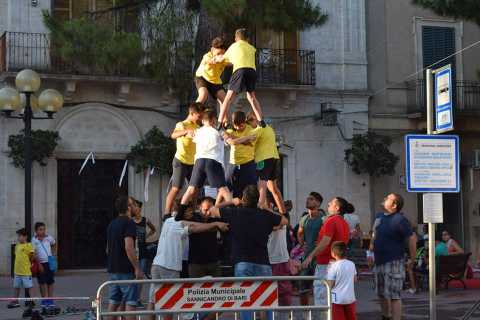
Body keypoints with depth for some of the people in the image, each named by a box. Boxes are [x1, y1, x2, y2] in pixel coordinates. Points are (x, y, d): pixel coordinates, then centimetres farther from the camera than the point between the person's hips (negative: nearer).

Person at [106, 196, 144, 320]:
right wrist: (137, 268, -19)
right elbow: (129, 248, -23)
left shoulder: (112, 224, 15)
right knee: (130, 302, -5)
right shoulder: (129, 223, -13)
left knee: (114, 301, 11)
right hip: (126, 270, -8)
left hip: (112, 269, 8)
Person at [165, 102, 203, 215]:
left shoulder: (197, 127, 11)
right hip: (181, 161, -7)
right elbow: (173, 135, -30)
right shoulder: (181, 125, -9)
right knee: (176, 188, -11)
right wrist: (186, 131, -49)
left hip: (192, 163, 7)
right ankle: (167, 214, -10)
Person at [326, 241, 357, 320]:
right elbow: (355, 280, 12)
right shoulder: (351, 264, 2)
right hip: (350, 298, 5)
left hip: (337, 299, -5)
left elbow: (330, 285, -14)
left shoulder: (333, 266, -14)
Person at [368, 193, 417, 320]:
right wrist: (370, 252, 17)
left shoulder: (399, 220, -15)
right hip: (379, 261, 8)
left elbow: (412, 238, -15)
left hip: (393, 262, -8)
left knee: (394, 295, -7)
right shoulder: (379, 216, 9)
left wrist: (412, 259, -12)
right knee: (382, 294, 19)